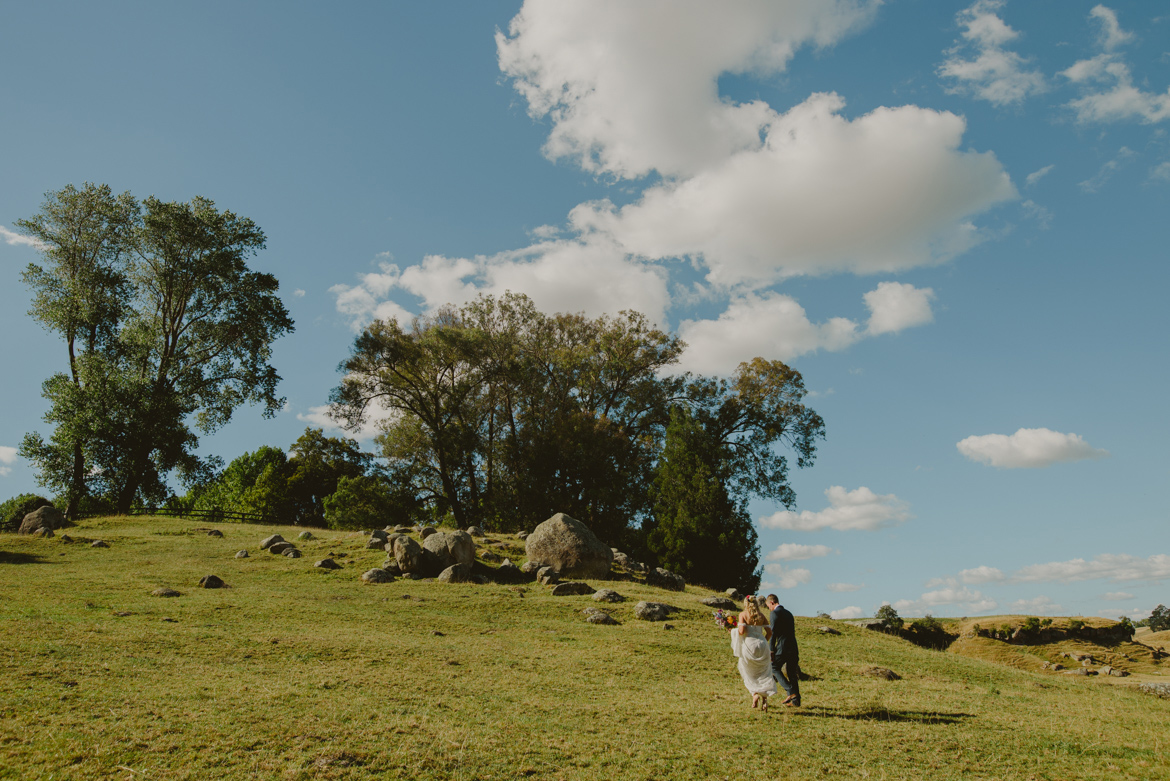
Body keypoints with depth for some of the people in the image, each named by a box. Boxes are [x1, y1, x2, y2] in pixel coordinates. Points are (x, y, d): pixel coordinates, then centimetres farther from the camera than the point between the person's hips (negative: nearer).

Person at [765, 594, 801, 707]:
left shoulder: (775, 613, -7)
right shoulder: (788, 613, 19)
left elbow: (773, 633, -13)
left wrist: (771, 651, -11)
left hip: (782, 648, -7)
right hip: (793, 647, 8)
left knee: (774, 668, 8)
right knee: (792, 673, 11)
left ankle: (791, 692, -4)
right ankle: (796, 701, 10)